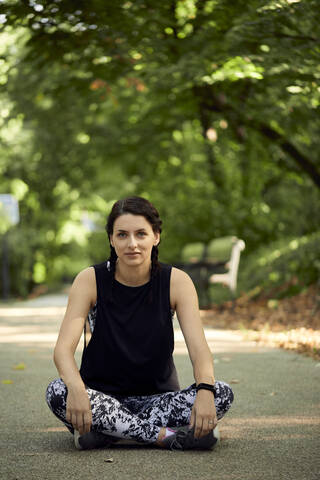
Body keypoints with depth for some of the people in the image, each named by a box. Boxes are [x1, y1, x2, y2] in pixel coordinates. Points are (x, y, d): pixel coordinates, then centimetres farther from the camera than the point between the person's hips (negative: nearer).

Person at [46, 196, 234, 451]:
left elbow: (198, 347, -15)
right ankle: (167, 436, -26)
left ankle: (103, 433, -22)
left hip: (158, 398, 1)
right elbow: (64, 347, -19)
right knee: (58, 392, -32)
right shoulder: (91, 280, -9)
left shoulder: (176, 281, -6)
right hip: (102, 398, -1)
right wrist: (76, 389, -41)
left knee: (222, 394, -25)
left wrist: (205, 390, -37)